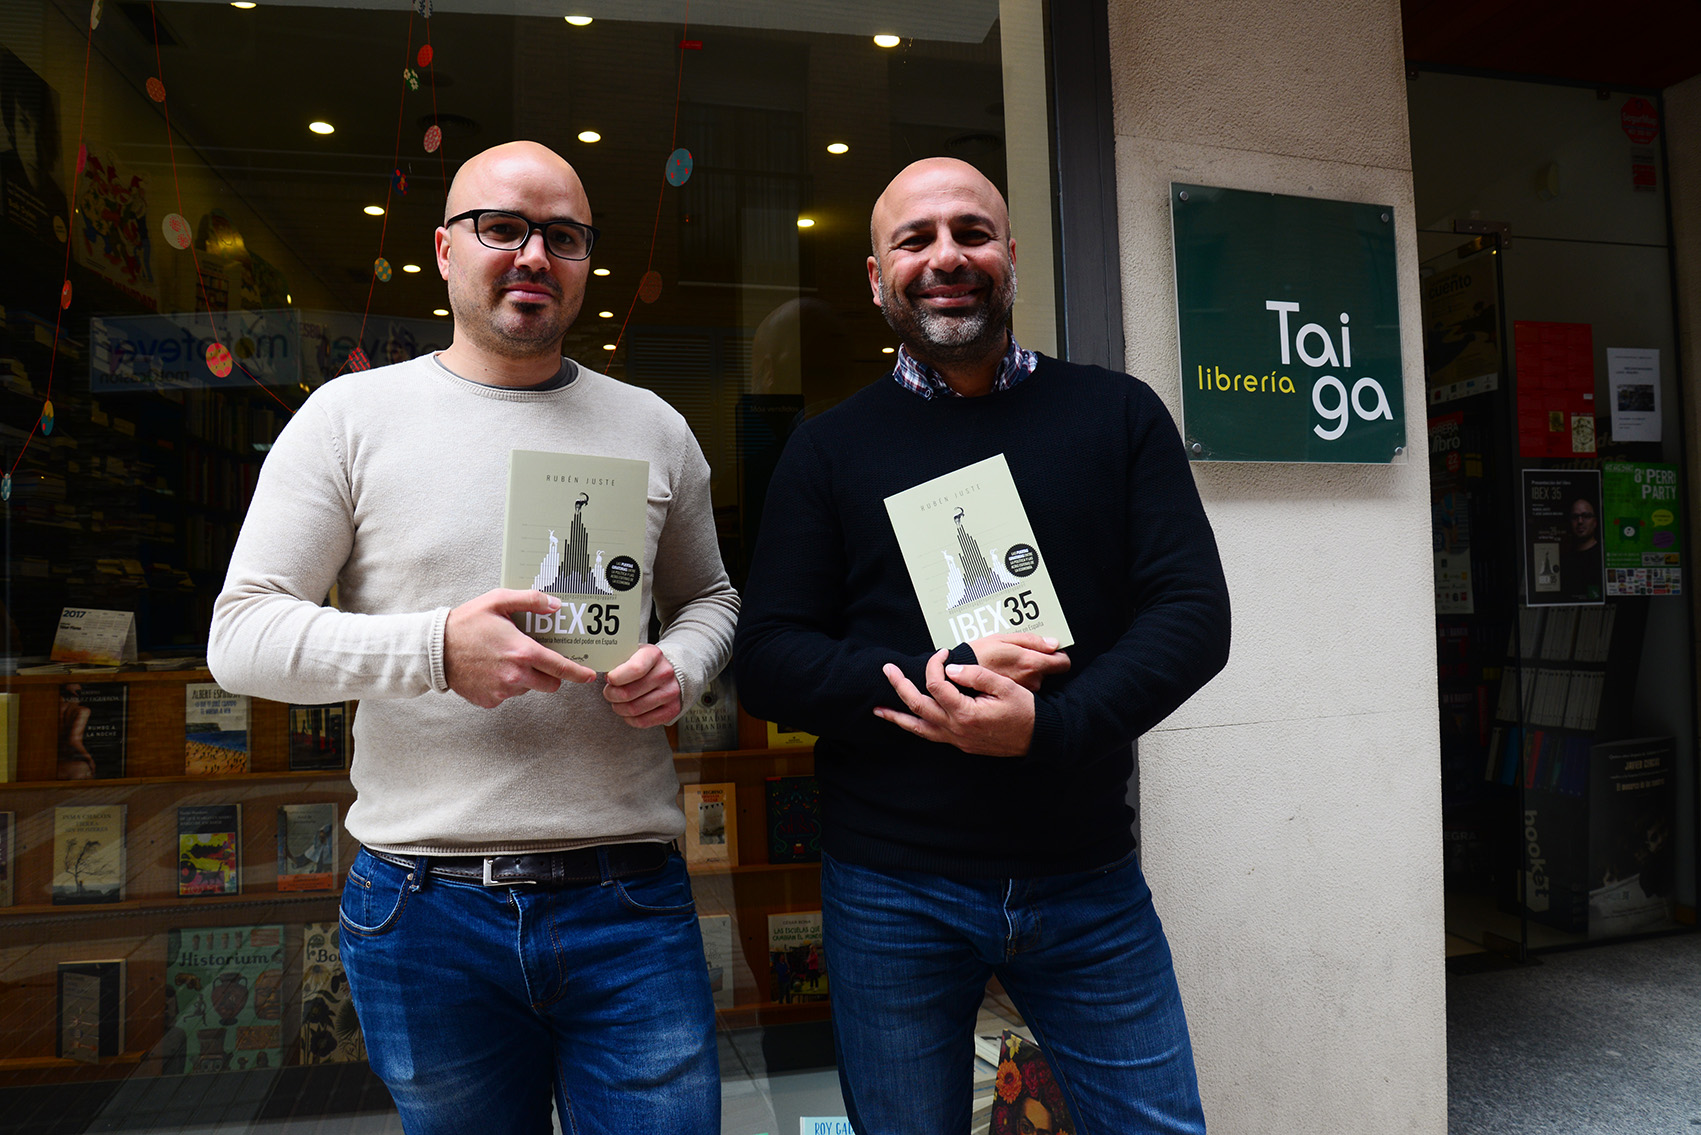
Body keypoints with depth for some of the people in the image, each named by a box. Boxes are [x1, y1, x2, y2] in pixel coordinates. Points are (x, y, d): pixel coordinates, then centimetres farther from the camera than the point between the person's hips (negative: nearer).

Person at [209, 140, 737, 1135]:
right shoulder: (352, 416, 1)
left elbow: (709, 596, 18)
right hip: (426, 913, 0)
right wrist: (435, 648, -19)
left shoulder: (652, 427, 8)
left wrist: (680, 667, -5)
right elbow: (242, 634, -2)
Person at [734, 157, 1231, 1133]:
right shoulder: (830, 448, 2)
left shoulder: (1119, 416, 4)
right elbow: (768, 659, -3)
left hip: (1090, 881, 1)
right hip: (890, 894, 0)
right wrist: (924, 686, -21)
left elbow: (1195, 613, -4)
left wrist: (1047, 725, -21)